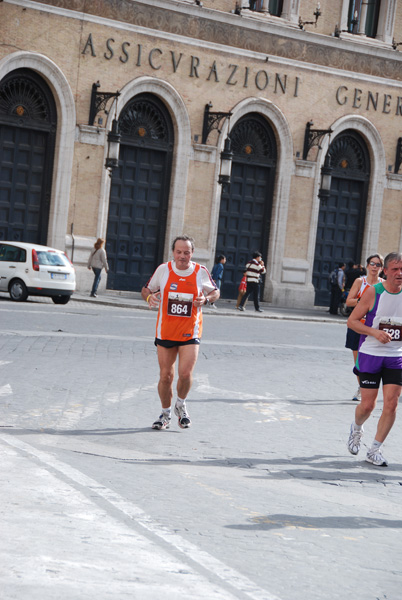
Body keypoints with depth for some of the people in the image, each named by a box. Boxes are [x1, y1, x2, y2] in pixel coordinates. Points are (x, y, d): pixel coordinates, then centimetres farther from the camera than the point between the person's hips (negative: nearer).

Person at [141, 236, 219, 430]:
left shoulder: (201, 272, -3)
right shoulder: (163, 269, -1)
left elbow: (215, 292, 12)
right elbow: (146, 289, 11)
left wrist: (205, 299, -10)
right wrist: (149, 297, -12)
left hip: (190, 333, -1)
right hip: (165, 332, 1)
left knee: (185, 373, -15)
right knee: (165, 376, 4)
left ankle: (181, 405, 15)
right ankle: (165, 413, 25)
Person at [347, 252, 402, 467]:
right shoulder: (373, 292, -9)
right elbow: (352, 321, -6)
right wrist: (374, 332, -20)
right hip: (370, 354, -3)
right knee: (368, 404, 0)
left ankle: (375, 450, 5)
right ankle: (356, 429, 34)